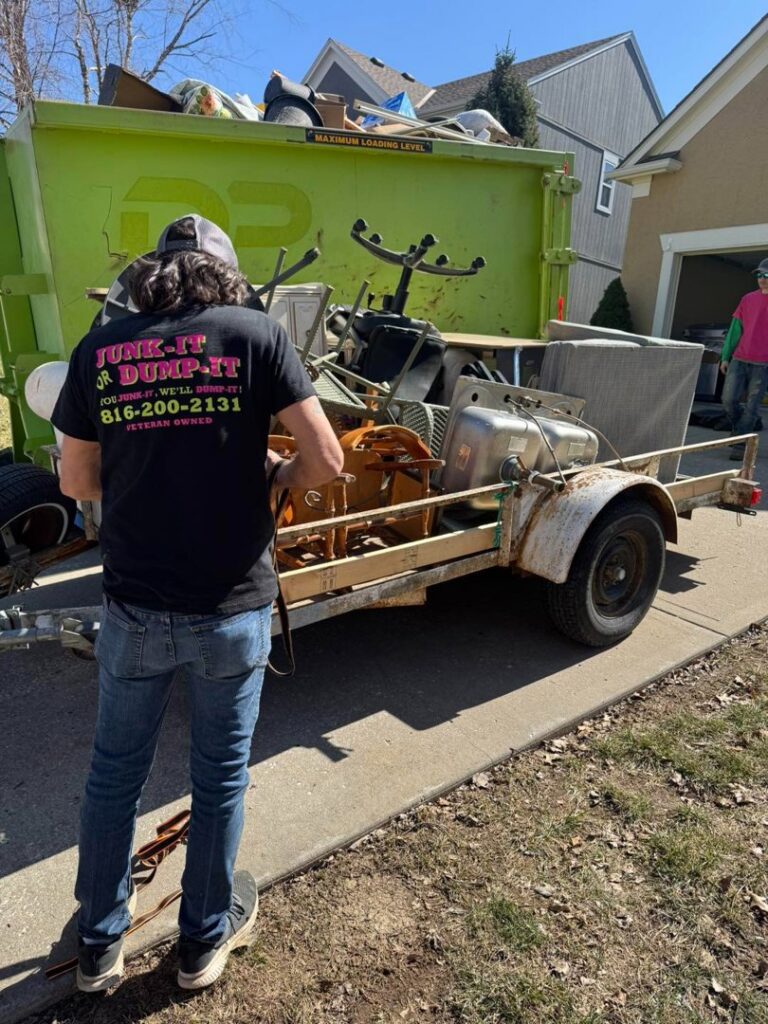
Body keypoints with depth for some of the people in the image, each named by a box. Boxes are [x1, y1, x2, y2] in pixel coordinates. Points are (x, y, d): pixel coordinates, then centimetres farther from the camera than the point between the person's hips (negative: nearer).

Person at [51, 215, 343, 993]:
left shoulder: (99, 348, 2)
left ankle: (100, 943, 43)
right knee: (220, 777, 18)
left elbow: (77, 482, 7)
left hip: (134, 608, 2)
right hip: (231, 607, -2)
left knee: (114, 772, 22)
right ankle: (205, 939, 41)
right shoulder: (255, 334, -6)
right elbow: (326, 461, -11)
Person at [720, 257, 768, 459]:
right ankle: (739, 427, 25)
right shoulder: (748, 299, 12)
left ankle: (741, 444, 3)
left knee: (751, 407, -3)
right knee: (729, 399, -4)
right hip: (739, 360, 3)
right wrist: (725, 356, 11)